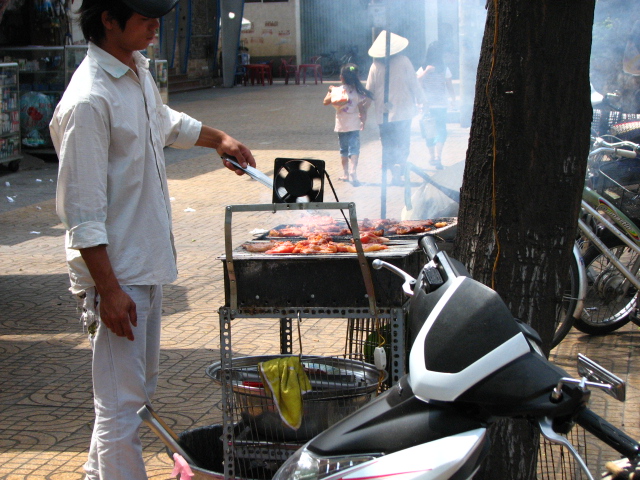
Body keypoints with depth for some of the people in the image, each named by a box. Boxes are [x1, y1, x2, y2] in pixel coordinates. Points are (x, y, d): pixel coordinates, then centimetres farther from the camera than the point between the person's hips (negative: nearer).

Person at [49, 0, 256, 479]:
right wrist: (108, 290, -24)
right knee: (122, 403, -6)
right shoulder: (89, 100, -21)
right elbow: (82, 212, -23)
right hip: (115, 272, -10)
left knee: (142, 385, 19)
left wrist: (219, 139, 32)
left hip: (147, 263, 10)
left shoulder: (138, 70, 8)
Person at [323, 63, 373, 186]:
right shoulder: (358, 92, -6)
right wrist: (363, 121, 9)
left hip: (341, 125, 1)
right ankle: (353, 170, -26)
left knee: (344, 149, 15)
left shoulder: (337, 90, -5)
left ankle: (345, 174, 21)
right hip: (354, 125, -1)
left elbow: (326, 101, 9)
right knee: (354, 148, -5)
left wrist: (330, 91, 22)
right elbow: (362, 109, -4)